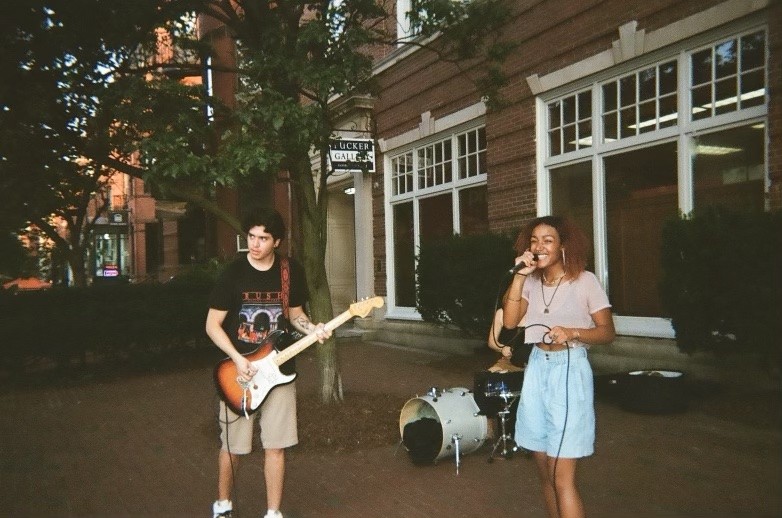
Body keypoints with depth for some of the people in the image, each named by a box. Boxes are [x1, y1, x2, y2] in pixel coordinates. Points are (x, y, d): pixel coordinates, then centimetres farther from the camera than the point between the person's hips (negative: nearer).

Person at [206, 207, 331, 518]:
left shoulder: (291, 271, 0)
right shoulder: (233, 273, -9)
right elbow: (212, 325, -7)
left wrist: (313, 329, -9)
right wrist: (237, 359, -18)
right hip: (239, 370, -2)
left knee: (275, 446, 5)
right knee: (232, 446, 9)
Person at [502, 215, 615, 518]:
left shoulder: (584, 281, -7)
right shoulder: (531, 282, 7)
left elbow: (607, 332, -5)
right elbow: (509, 321, -6)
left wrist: (572, 333, -22)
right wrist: (519, 276, -10)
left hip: (570, 371, -5)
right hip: (537, 370, 6)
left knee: (562, 477, -8)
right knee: (545, 471, 13)